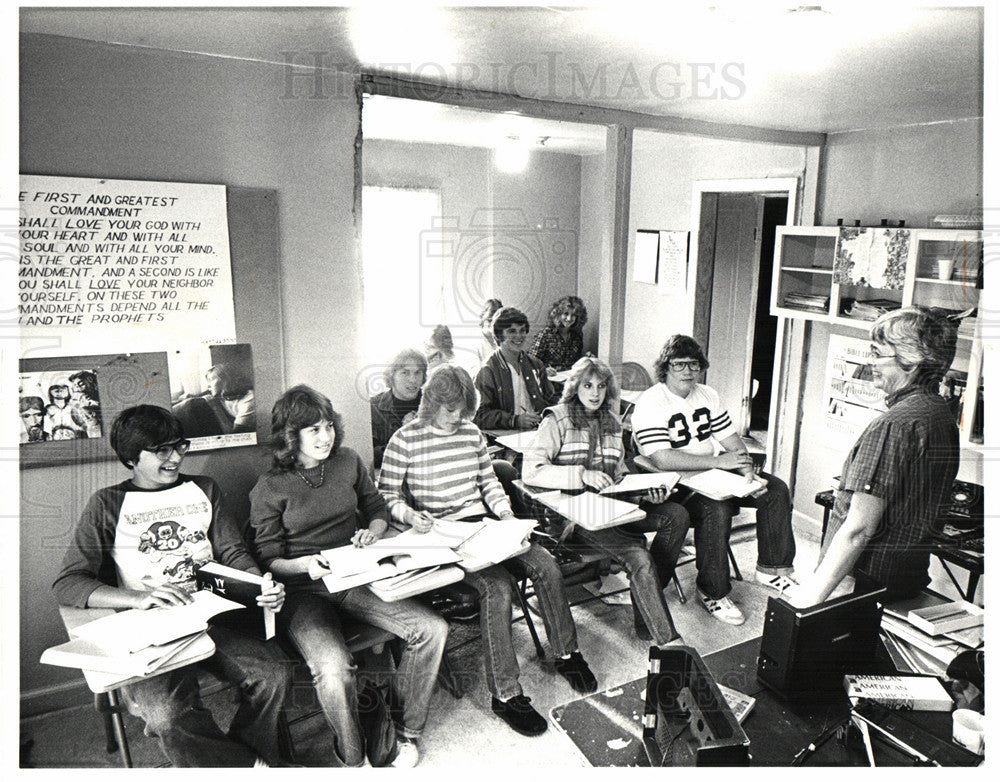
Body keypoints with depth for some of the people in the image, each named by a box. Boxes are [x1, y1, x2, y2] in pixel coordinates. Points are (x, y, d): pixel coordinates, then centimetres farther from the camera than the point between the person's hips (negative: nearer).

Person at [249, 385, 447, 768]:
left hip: (356, 578, 4)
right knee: (334, 667, -32)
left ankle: (405, 729, 6)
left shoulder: (348, 462, 8)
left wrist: (372, 532, -3)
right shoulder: (269, 489, -4)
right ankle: (353, 759, -3)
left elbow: (378, 510, 19)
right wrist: (306, 564, -22)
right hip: (303, 591, -4)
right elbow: (268, 560, -3)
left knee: (432, 629, -15)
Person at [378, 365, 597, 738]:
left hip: (482, 524, 6)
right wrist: (409, 514, -20)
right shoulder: (405, 440, -6)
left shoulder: (472, 433, 11)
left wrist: (506, 512, 4)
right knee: (497, 585, -28)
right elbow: (386, 493, -2)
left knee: (545, 565, -13)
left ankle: (567, 654, 10)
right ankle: (505, 694, -15)